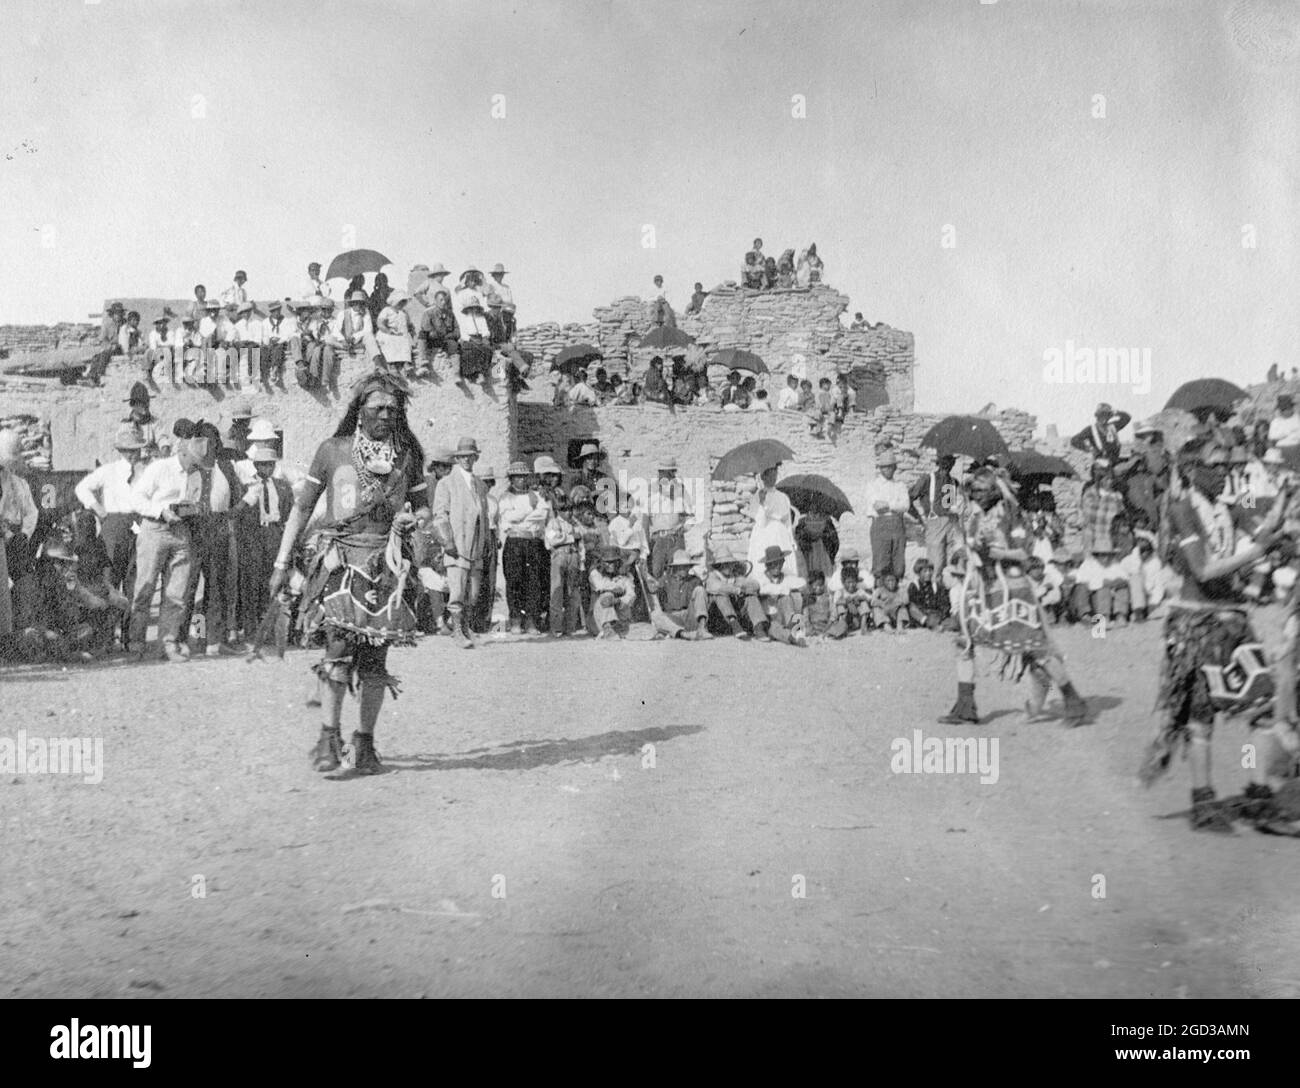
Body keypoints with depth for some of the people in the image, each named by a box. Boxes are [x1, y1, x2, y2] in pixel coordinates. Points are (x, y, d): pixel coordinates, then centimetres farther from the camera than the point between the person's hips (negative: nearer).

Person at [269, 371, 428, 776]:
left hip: (387, 561, 2)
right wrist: (282, 563, 6)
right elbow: (302, 507, 9)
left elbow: (424, 506, 22)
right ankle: (330, 734, -9)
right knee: (339, 641, -20)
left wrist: (412, 519, -3)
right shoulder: (333, 450, 5)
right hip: (341, 557, -2)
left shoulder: (407, 455, 12)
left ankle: (365, 742, 11)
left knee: (375, 659, 1)